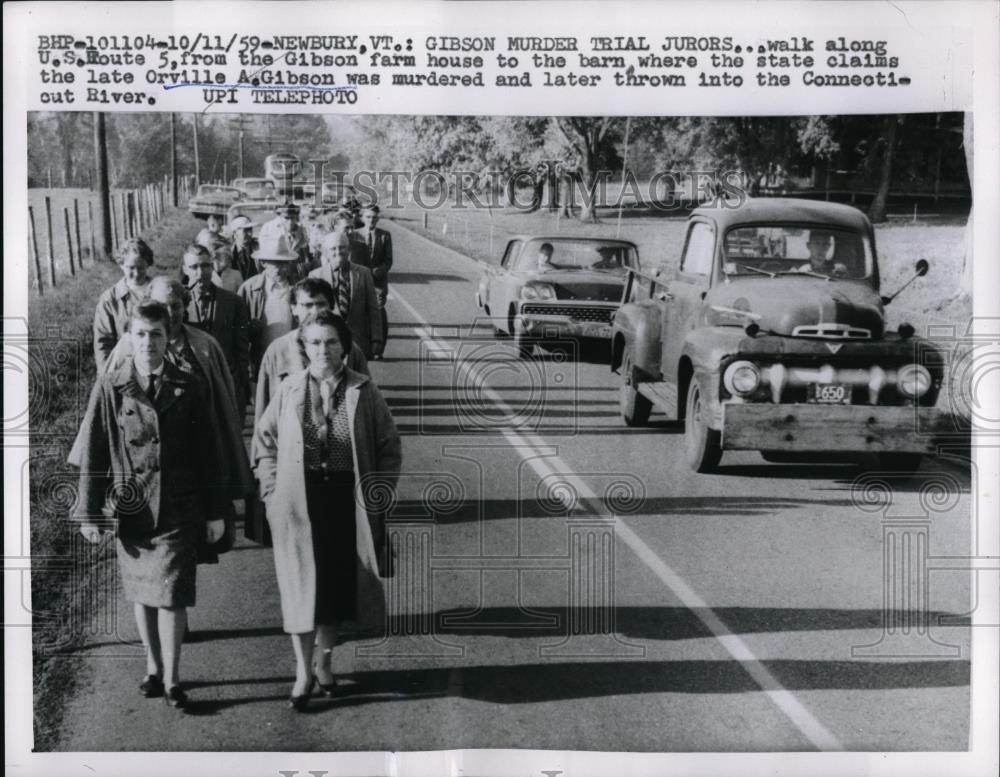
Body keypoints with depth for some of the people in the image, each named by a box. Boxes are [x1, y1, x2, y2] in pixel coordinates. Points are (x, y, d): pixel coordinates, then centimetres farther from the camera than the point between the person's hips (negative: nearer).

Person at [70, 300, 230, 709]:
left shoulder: (187, 388, -1)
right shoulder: (109, 387, -3)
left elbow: (205, 454, 4)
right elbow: (93, 454, -1)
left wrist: (215, 511, 4)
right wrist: (89, 512, -3)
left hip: (179, 511, -1)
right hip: (131, 509, 1)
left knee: (171, 595, -3)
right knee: (142, 594, 13)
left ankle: (172, 679, 9)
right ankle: (153, 668, 30)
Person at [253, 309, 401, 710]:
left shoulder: (363, 392, -3)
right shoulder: (289, 391, -1)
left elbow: (390, 447, 3)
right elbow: (264, 441, 8)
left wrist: (377, 492, -4)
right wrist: (274, 490, -1)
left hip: (348, 501, 1)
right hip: (298, 502, -1)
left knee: (337, 582, 11)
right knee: (300, 584, 1)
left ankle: (325, 662, 30)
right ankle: (303, 672, 11)